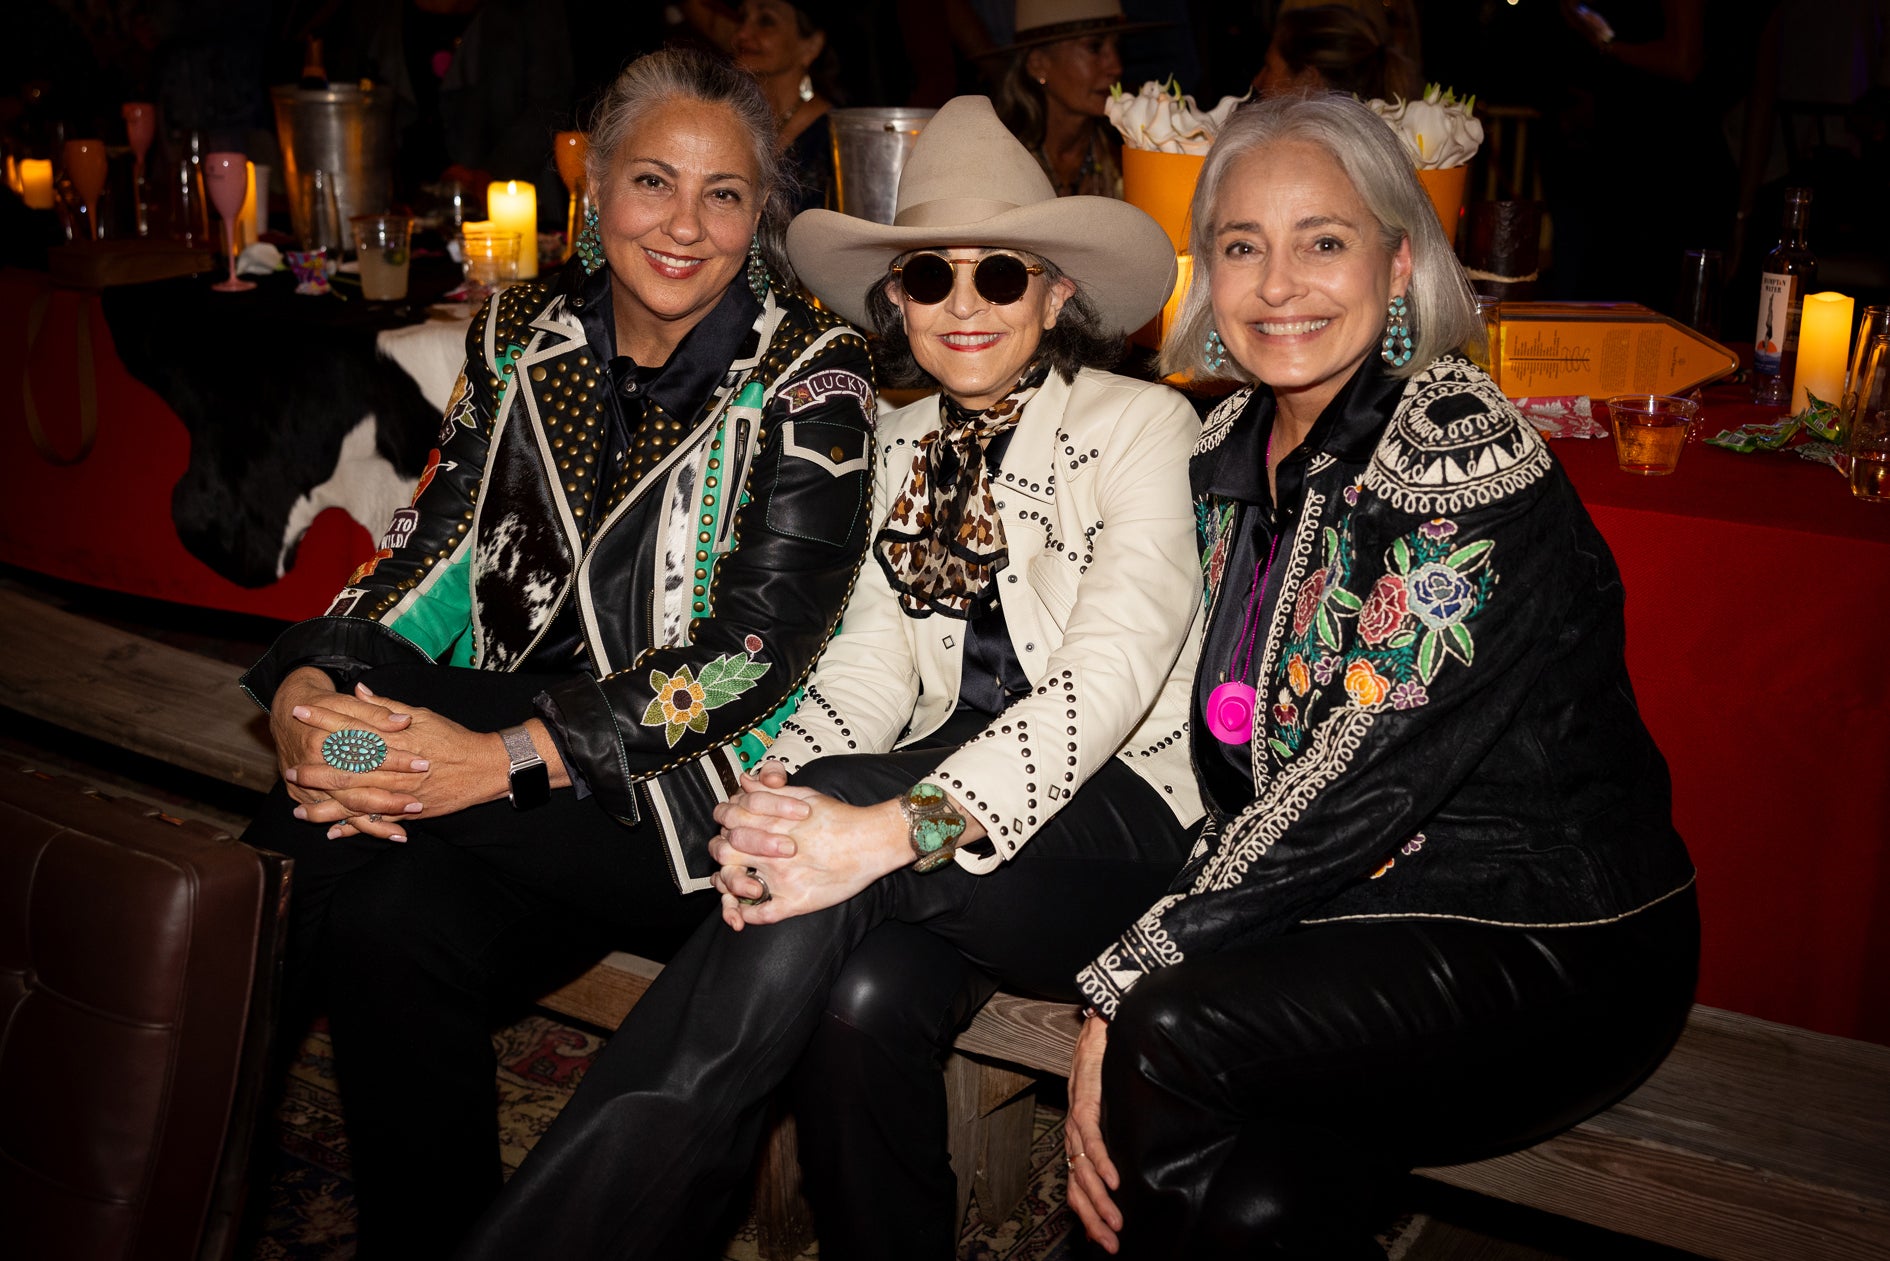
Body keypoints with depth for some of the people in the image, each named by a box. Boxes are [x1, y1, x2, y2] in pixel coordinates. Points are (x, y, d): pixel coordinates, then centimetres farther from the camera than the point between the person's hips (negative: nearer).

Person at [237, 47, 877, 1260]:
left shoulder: (811, 373, -6)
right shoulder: (524, 333, 9)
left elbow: (757, 644, -16)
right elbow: (438, 543, 6)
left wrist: (508, 759, -24)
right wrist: (306, 682, -15)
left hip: (689, 788, -4)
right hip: (504, 732, 4)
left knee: (390, 906, -27)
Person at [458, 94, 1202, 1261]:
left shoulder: (1143, 424, -3)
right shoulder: (902, 445, 14)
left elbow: (1116, 666, -18)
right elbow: (874, 661, 5)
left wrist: (902, 826, -33)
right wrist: (785, 792, -19)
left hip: (1116, 814, -3)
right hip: (953, 790, 4)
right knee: (866, 995, -32)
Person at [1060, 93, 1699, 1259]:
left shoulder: (1457, 454, -19)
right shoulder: (1232, 453, 4)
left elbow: (1362, 780, -24)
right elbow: (1230, 758, 5)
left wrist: (1126, 984, -21)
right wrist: (1136, 985, -9)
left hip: (1552, 948, -5)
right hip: (1353, 918, 5)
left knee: (1168, 1031, -25)